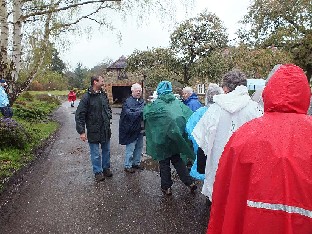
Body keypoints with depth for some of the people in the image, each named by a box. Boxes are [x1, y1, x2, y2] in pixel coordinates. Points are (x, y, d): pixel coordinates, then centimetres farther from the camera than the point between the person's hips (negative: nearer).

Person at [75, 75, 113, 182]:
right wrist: (81, 131, -17)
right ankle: (98, 172, 25)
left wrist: (109, 117, 8)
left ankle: (106, 168, 36)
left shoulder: (103, 95, 5)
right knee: (95, 154, 8)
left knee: (106, 151, 18)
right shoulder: (87, 97, -14)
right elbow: (79, 115, -15)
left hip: (105, 130, 6)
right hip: (93, 131, -6)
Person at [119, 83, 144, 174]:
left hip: (140, 129, 7)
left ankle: (136, 163, 33)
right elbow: (129, 114, -20)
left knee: (139, 147, 17)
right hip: (131, 129, -6)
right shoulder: (128, 101, -9)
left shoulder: (142, 101, 9)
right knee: (130, 148, 1)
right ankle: (128, 166, 15)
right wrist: (140, 112, -25)